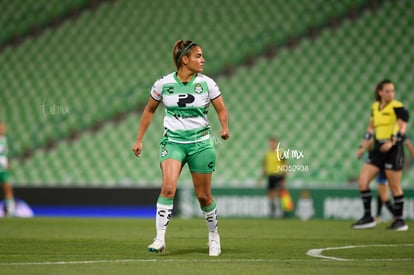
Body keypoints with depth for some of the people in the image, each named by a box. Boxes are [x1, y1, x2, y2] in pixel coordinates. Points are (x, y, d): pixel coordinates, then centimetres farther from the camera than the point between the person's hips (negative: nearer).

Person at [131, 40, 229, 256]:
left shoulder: (206, 83, -2)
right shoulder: (163, 84, -3)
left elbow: (222, 110, 5)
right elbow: (149, 110, 11)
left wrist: (225, 128, -15)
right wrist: (139, 139, 12)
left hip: (200, 142, 1)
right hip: (173, 141, -1)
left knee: (203, 196, 6)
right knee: (168, 187, -23)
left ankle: (213, 235, 29)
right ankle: (160, 238, -20)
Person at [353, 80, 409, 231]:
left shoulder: (397, 106, -8)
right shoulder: (375, 107, 12)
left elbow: (403, 127, -14)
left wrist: (391, 142, -28)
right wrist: (364, 146, 16)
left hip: (393, 149, -7)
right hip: (378, 150, 7)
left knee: (395, 186, -2)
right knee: (362, 181, -2)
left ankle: (399, 220, 10)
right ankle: (368, 217, 6)